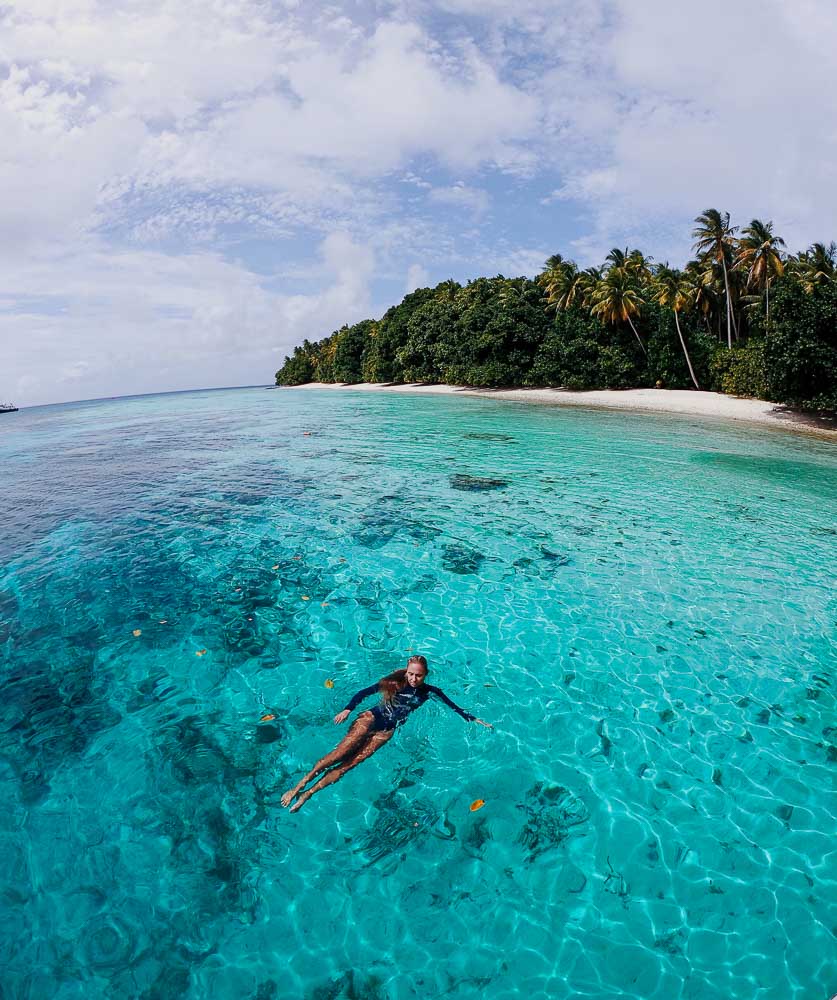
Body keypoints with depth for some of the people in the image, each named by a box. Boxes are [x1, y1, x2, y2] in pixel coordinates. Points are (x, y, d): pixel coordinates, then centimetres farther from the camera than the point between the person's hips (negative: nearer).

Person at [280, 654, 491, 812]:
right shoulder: (395, 682, -2)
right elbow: (364, 692, -1)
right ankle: (298, 785, -17)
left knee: (351, 763, -16)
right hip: (371, 718, 0)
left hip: (387, 731, 1)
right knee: (341, 752, -22)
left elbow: (453, 706, 5)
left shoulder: (430, 692, 0)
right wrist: (347, 709, -14)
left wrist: (475, 720, 1)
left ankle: (307, 794, -16)